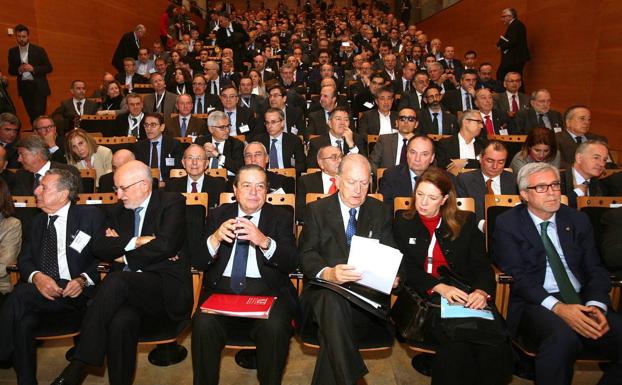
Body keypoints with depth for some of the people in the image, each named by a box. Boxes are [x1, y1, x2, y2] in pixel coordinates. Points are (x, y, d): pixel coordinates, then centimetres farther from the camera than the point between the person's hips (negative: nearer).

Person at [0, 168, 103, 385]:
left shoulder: (90, 216, 3)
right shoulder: (38, 221, 21)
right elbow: (24, 260, 14)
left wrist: (83, 280, -18)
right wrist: (37, 277, -10)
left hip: (76, 293, -4)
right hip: (41, 292, 5)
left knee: (21, 295, -30)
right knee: (23, 322, -28)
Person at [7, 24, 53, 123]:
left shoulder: (39, 50, 0)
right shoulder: (12, 52, 8)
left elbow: (49, 68, -2)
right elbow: (11, 70, 12)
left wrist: (33, 68, -16)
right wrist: (19, 70, -10)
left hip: (39, 86, -3)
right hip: (23, 87, 3)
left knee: (39, 115, -11)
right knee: (31, 115, 5)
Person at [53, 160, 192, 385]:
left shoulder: (172, 203, 1)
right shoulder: (117, 211, 18)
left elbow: (165, 246, -14)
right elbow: (98, 247, 4)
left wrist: (123, 255, -2)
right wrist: (136, 242, -9)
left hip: (166, 287, -4)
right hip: (127, 290, 4)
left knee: (117, 280, -31)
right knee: (121, 322, -30)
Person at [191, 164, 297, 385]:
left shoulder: (281, 217, 8)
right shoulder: (218, 215, 12)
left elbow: (291, 263, -5)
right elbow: (196, 262, 5)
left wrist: (264, 242, -24)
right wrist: (215, 238, -16)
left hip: (267, 291, -1)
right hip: (222, 288, 1)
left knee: (275, 327, -29)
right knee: (203, 324, -27)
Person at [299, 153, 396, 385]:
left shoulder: (379, 212, 13)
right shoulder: (316, 210, 7)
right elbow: (307, 253, -3)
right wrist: (327, 273, -26)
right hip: (325, 291, 0)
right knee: (333, 299, -37)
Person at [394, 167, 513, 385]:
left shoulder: (465, 222, 14)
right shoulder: (403, 224, 11)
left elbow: (482, 265, 8)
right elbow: (406, 269, 2)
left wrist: (482, 290, -15)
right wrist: (439, 287, -15)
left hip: (467, 295, 2)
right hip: (424, 297, -2)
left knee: (495, 342, -28)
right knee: (457, 342, -32)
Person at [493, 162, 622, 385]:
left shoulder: (578, 220, 15)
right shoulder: (507, 224, 1)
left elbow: (595, 269, 11)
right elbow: (517, 275, -8)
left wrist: (596, 305, -10)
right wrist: (557, 307, -21)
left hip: (583, 301, 5)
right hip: (536, 303, -5)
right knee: (563, 337, -35)